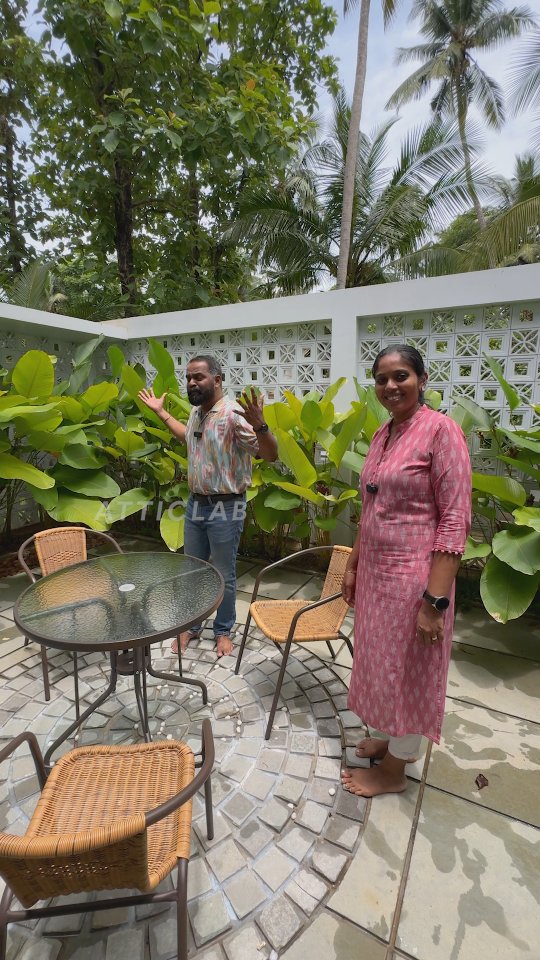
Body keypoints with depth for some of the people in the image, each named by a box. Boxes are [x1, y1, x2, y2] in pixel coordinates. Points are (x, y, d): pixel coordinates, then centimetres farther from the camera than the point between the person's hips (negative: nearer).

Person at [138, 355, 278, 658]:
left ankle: (223, 631, 31)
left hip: (225, 508, -7)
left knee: (224, 575, 9)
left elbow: (271, 454, -26)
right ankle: (191, 626, 37)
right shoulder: (196, 412, 7)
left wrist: (259, 425, -44)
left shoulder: (234, 414, -19)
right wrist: (161, 411, 30)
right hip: (195, 504, 8)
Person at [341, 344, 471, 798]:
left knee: (407, 672, 12)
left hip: (412, 576, -7)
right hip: (375, 572, 7)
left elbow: (455, 521, -18)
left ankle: (393, 770, 35)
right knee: (383, 664, 22)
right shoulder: (382, 435, 8)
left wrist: (435, 599, -20)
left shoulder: (440, 429, -14)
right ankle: (394, 739, 47)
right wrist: (352, 566, 14)